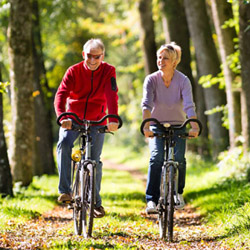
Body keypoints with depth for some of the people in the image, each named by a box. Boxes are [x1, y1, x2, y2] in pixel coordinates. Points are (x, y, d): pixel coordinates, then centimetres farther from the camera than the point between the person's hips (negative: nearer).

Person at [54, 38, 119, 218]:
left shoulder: (108, 71, -8)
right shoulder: (74, 71, -9)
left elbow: (112, 95, -22)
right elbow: (61, 94, -22)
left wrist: (113, 119, -39)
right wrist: (62, 116, -41)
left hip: (96, 122, 0)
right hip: (73, 119, 0)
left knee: (94, 160, -4)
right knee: (64, 144, -28)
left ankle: (96, 202, 12)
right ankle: (65, 191, -26)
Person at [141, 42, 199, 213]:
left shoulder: (183, 81, -14)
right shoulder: (151, 80, -13)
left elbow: (189, 105, -27)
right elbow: (146, 104, -27)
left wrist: (194, 127, -43)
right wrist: (146, 126, -43)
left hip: (178, 126, 1)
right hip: (157, 126, 0)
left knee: (179, 158, -16)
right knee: (156, 157, -23)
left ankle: (178, 193, 12)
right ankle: (152, 200, -21)